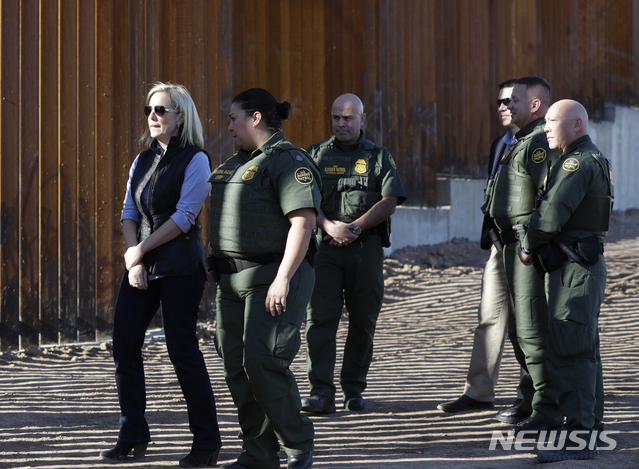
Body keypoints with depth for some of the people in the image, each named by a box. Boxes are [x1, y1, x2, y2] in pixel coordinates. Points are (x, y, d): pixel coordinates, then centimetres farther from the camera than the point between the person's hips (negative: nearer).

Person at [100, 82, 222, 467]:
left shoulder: (196, 160, -7)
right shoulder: (143, 161, 13)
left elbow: (183, 217, -13)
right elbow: (130, 213, 10)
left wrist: (140, 249, -12)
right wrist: (133, 259, -5)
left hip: (180, 265, -7)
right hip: (141, 263, 7)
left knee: (182, 349, -7)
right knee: (124, 344, 2)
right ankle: (133, 435, 13)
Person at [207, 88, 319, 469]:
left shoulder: (289, 162, -11)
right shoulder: (238, 163, 18)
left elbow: (303, 223, -19)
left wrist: (283, 279, -25)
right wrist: (219, 271, 17)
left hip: (274, 277, -9)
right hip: (234, 279, 9)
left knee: (263, 362, -14)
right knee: (237, 364, 5)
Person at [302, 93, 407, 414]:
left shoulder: (378, 156, 10)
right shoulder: (316, 155, 12)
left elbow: (389, 203, -1)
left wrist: (354, 228, -11)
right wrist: (330, 226, -15)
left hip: (366, 245, 0)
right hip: (325, 245, 0)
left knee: (363, 321, 4)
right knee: (320, 318, -10)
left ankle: (354, 390, 15)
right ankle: (321, 393, -14)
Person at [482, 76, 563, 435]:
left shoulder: (541, 143, -15)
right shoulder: (525, 141, 20)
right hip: (516, 245, 11)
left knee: (534, 331, -11)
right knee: (519, 328, 18)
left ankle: (548, 413, -10)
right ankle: (531, 400, 28)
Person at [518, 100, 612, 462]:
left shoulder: (579, 163, -14)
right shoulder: (595, 160, 20)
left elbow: (553, 213, -22)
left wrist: (529, 247, -6)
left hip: (576, 267, -11)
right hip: (584, 267, 11)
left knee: (570, 352, -12)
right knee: (583, 351, 14)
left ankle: (578, 436, -14)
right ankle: (591, 427, 19)